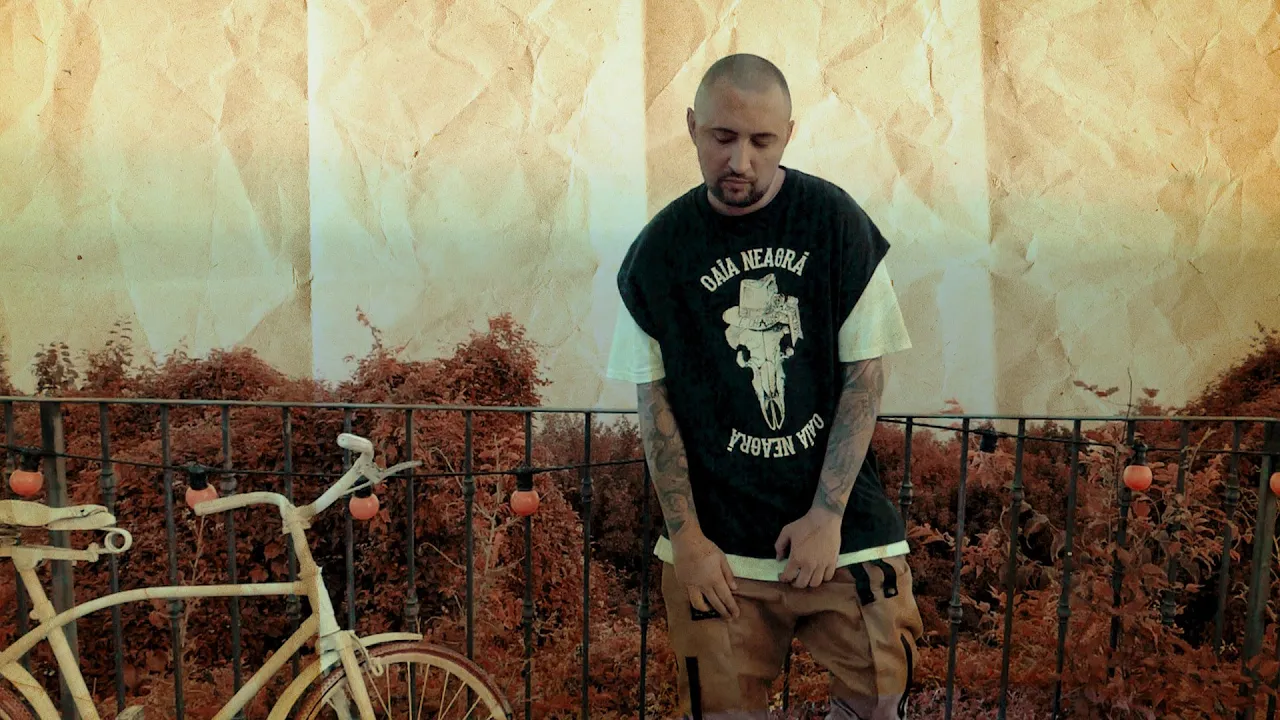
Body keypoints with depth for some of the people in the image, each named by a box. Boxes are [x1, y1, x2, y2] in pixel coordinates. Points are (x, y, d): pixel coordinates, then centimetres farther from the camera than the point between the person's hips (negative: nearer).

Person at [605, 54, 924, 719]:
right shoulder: (657, 252, -2)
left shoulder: (835, 221, -4)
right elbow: (655, 400, 0)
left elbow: (866, 374, -3)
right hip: (717, 543, 0)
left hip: (842, 525, 0)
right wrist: (685, 536, -5)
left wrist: (827, 514, -8)